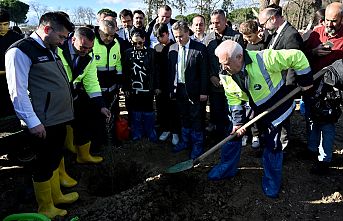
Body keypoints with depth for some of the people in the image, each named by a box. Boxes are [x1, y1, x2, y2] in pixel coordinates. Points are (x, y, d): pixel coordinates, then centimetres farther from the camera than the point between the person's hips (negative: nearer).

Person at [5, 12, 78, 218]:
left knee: (55, 159, 23)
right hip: (43, 123, -9)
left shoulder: (51, 49, 12)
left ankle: (56, 195, 42)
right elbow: (18, 92, -18)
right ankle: (46, 208, 27)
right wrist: (33, 122, -19)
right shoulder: (20, 51, -14)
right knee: (44, 164, 7)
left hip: (60, 117, 9)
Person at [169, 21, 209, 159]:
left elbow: (204, 72, -10)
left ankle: (197, 144, 22)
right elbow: (170, 70, 10)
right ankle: (185, 141, 34)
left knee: (197, 118, 6)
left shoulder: (200, 48, -9)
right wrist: (171, 89, 7)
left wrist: (204, 91, -12)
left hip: (194, 90, -5)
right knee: (184, 117, 18)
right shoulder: (172, 48, 6)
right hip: (179, 89, 5)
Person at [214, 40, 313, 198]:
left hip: (276, 109, -5)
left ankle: (272, 184, 22)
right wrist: (238, 122, -11)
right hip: (256, 111, 5)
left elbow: (297, 56, -24)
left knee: (272, 146, 0)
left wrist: (305, 80, -14)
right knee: (234, 133, 7)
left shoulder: (263, 60, -33)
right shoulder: (228, 74, -14)